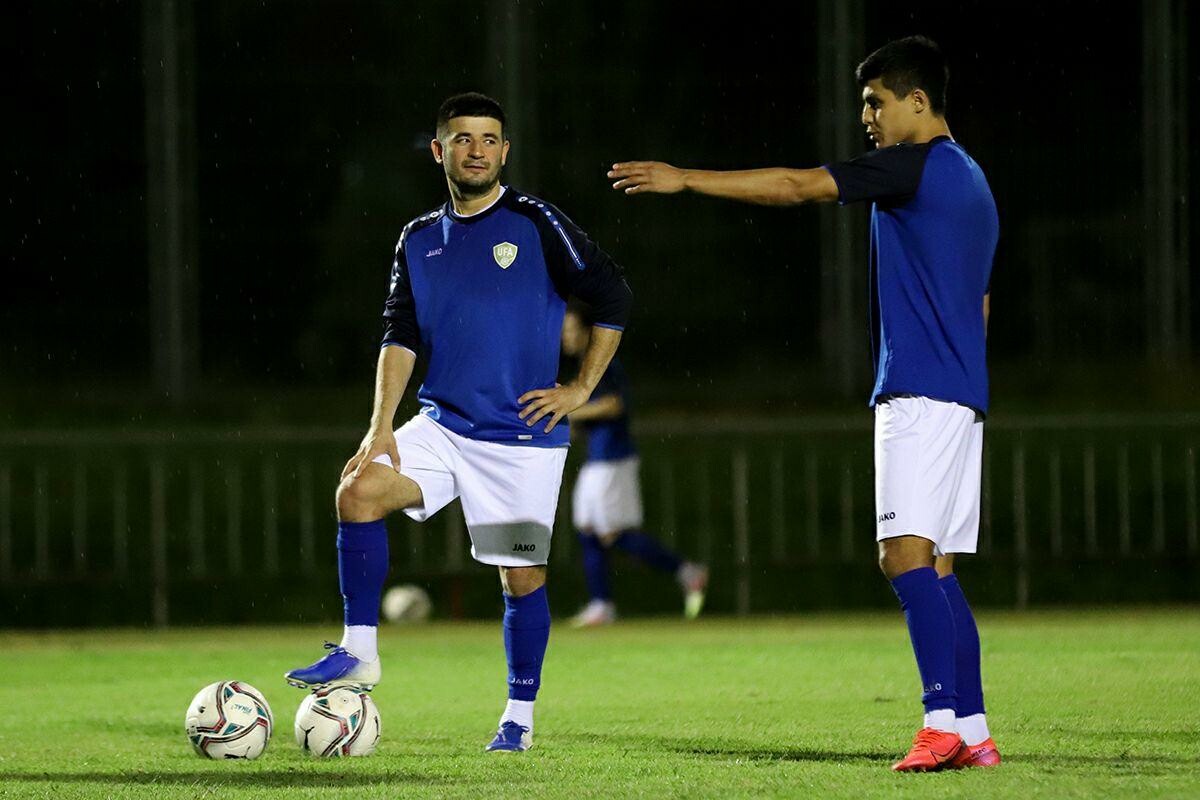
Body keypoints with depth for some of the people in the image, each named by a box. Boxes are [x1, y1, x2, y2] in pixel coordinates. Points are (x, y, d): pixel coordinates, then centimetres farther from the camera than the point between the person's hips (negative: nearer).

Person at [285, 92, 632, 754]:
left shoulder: (535, 224, -4)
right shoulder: (419, 240, 10)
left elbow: (612, 298, -2)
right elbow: (400, 338, 6)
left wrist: (581, 388, -3)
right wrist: (381, 425, -6)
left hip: (523, 437, -4)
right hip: (442, 426, 4)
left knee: (522, 577, -1)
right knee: (358, 491, -19)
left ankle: (519, 719, 15)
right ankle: (359, 652, -12)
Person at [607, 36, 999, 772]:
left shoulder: (917, 166, -9)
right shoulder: (970, 182, 21)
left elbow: (797, 187, -13)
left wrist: (686, 179, -10)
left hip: (920, 394, -10)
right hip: (961, 398, 10)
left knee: (907, 553, -17)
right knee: (936, 569, 8)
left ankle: (946, 722, -25)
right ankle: (973, 732, 4)